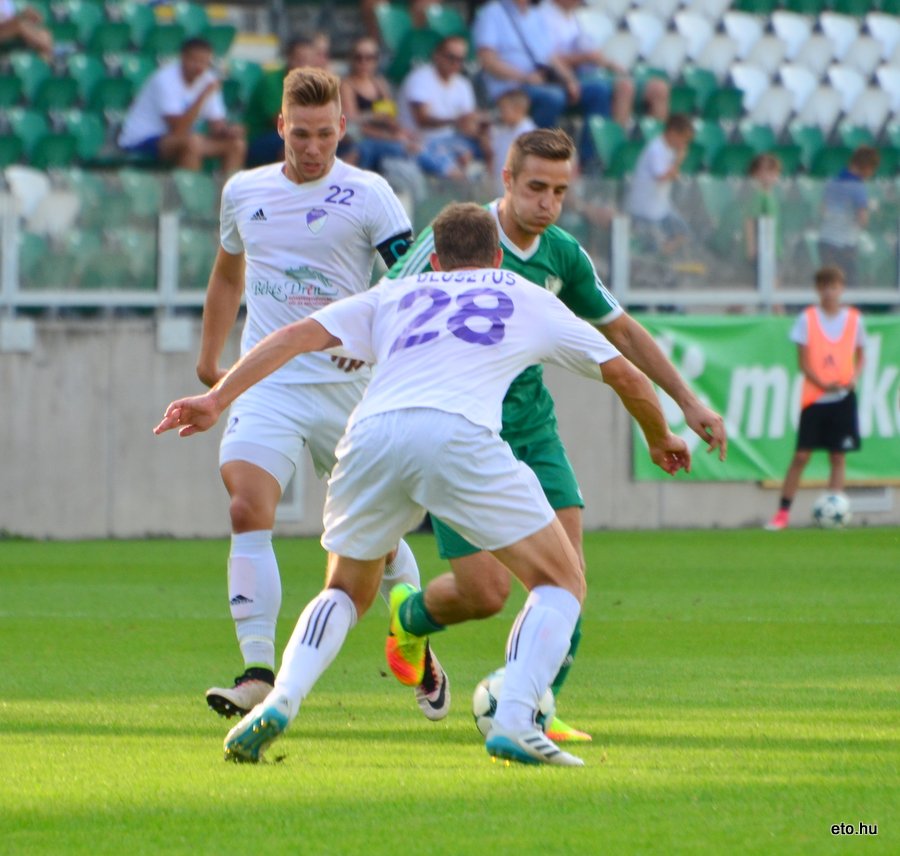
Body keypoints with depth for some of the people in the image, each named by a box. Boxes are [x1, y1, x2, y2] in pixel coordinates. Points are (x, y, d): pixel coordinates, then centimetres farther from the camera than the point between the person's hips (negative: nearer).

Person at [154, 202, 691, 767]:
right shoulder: (531, 300, 31)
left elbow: (298, 335, 20)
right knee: (561, 581, 11)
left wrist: (217, 399, 15)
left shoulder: (394, 295, 33)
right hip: (458, 433, -3)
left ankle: (280, 703, 0)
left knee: (347, 592, 25)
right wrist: (660, 438, 56)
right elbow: (623, 374, 38)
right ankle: (515, 723, -10)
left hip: (371, 432, 3)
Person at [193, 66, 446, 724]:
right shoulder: (243, 192, 9)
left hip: (347, 385, -2)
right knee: (248, 509, -18)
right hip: (267, 383, 2)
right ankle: (258, 672, -20)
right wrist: (210, 354, 25)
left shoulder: (367, 195, -5)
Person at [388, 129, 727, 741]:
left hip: (533, 431, 5)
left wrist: (688, 402, 17)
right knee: (486, 592, -10)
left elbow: (620, 330, 18)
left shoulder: (563, 255, 3)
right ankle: (410, 616, 25)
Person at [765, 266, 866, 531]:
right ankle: (782, 512, 2)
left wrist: (854, 377, -7)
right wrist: (823, 384, -19)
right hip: (814, 397, -2)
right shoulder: (807, 318, -2)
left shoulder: (854, 318, 5)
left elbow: (860, 355, 14)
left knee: (838, 456, 1)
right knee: (801, 455, -4)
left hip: (843, 396, 2)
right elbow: (803, 360, -4)